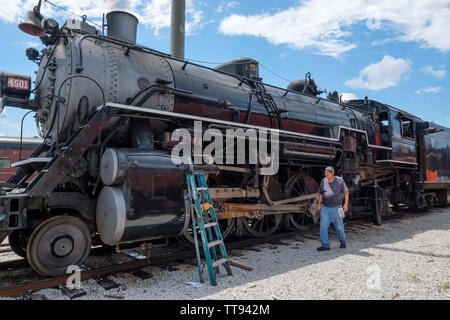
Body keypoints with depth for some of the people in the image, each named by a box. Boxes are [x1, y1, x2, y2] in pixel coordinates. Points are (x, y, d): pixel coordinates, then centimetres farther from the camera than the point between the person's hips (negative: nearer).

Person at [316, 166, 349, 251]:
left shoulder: (339, 180, -3)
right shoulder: (323, 181, 4)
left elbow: (346, 192, 0)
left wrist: (346, 204, -7)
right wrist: (319, 204, 12)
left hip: (336, 208, -2)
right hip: (325, 208, 2)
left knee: (339, 227, 11)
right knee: (323, 227, -5)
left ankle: (343, 242, 34)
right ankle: (325, 245, 2)